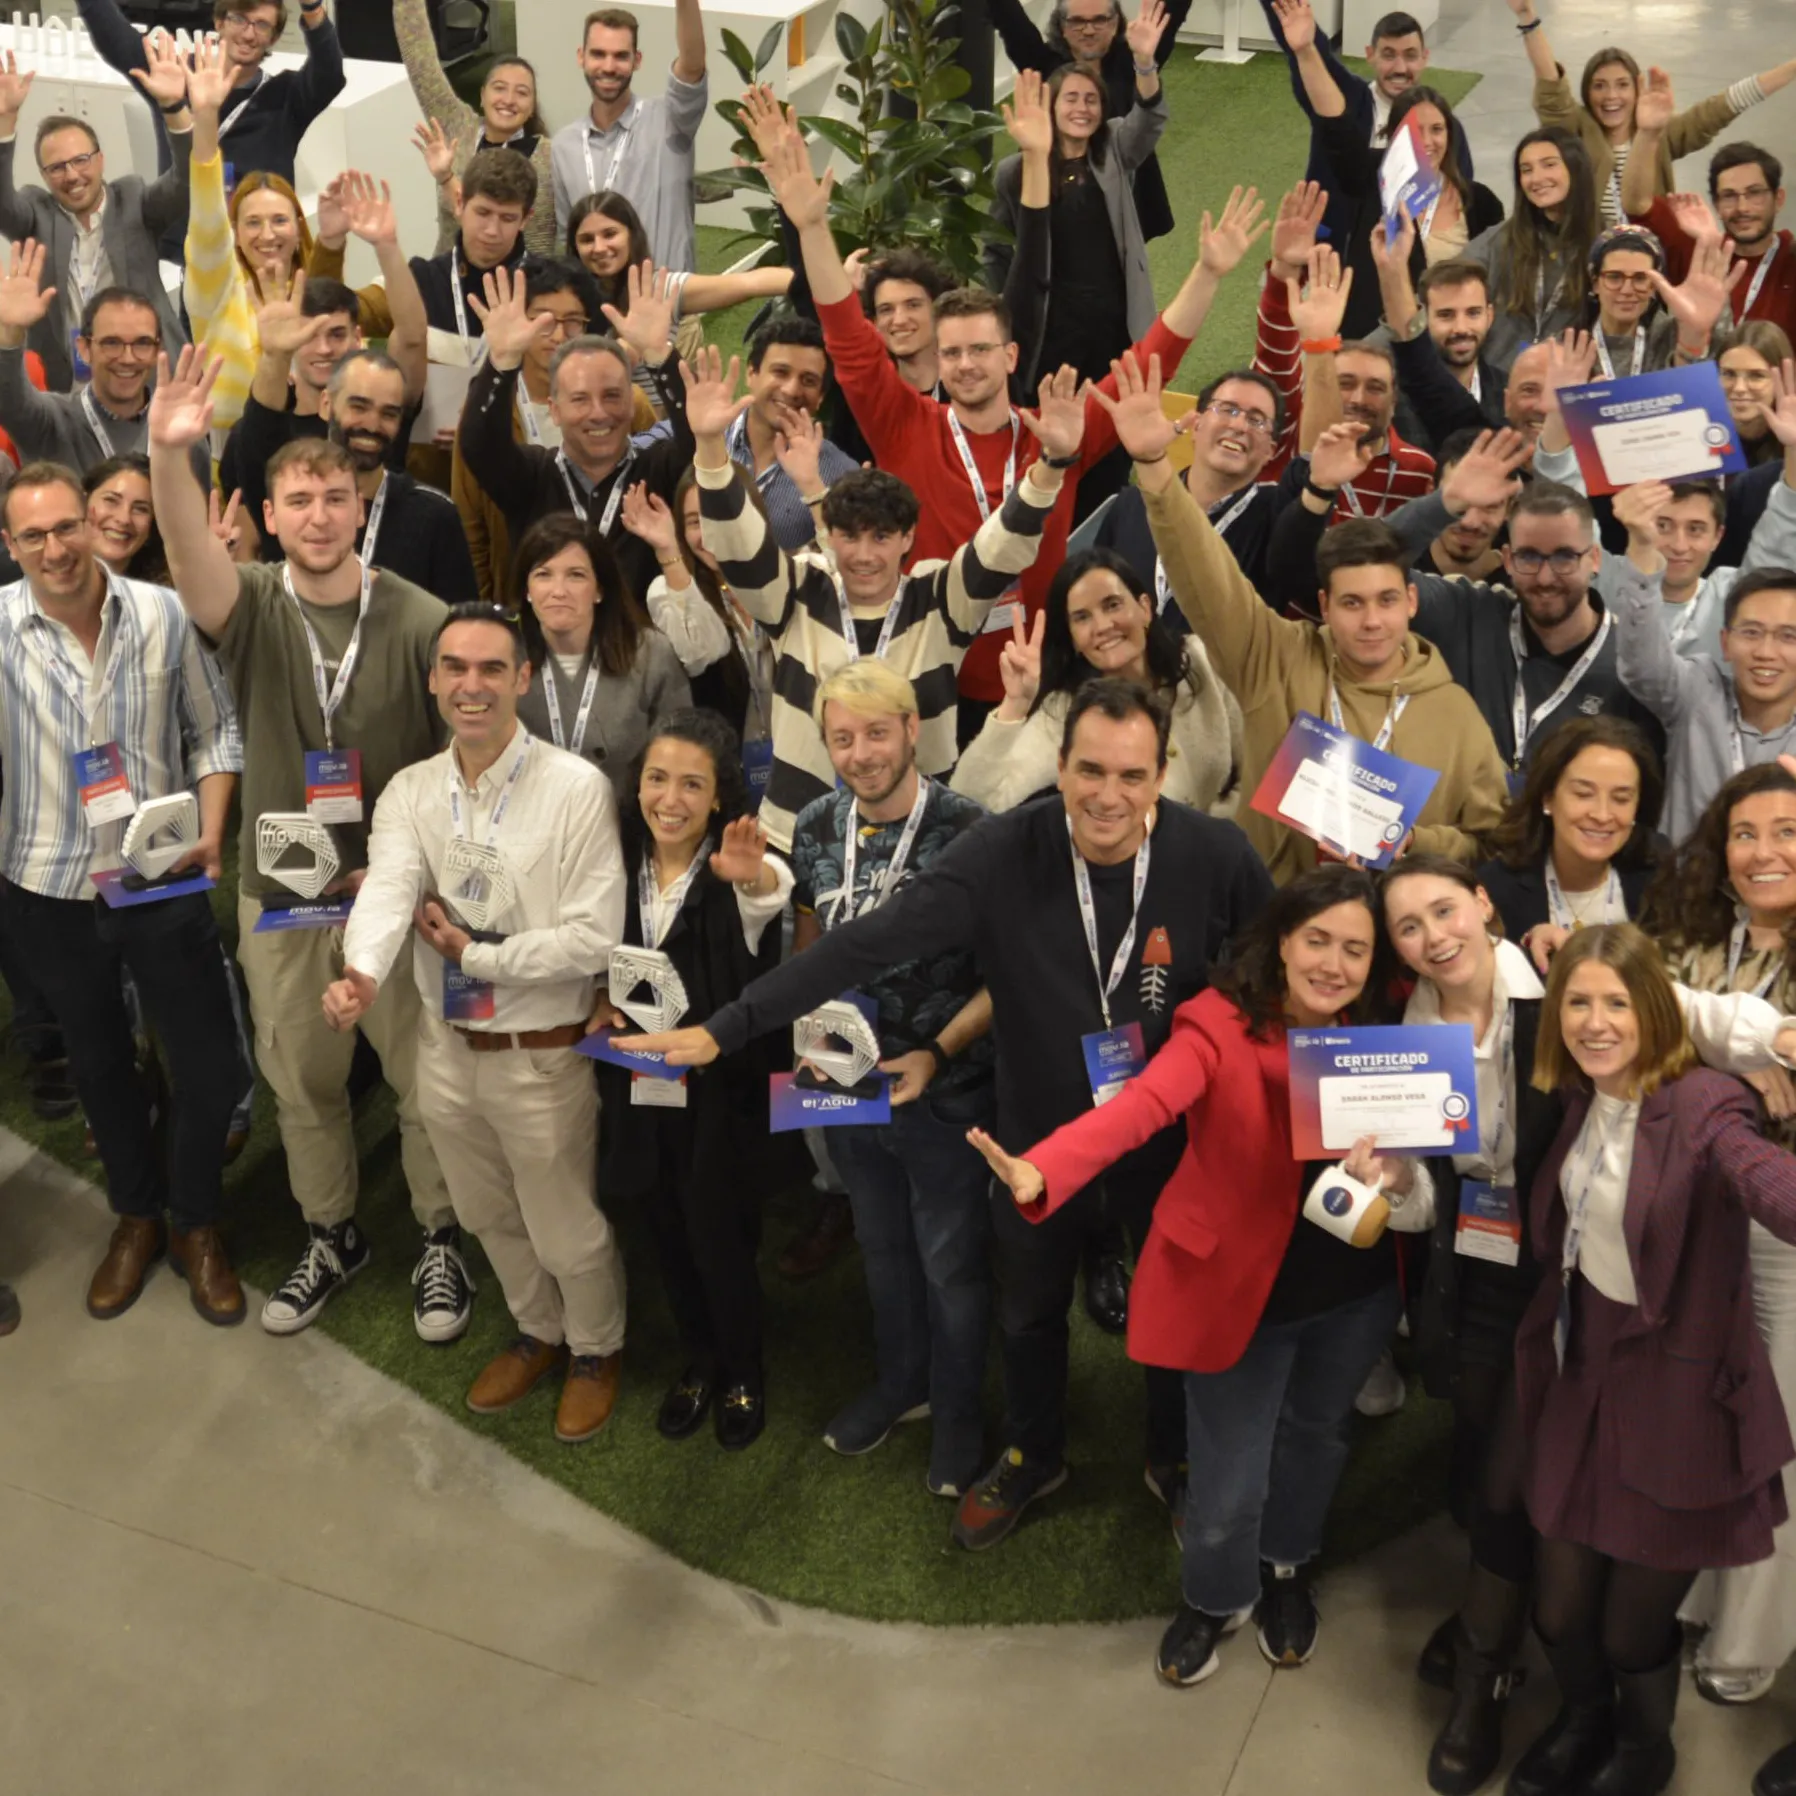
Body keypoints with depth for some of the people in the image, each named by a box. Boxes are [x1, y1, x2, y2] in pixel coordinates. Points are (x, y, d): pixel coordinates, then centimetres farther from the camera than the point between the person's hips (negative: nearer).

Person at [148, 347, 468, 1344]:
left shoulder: (420, 620, -10)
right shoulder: (251, 606, -6)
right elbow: (189, 553, -29)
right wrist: (167, 455, -48)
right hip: (278, 894, 2)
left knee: (425, 1077, 10)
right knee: (300, 1080, 17)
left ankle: (441, 1242, 31)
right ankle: (331, 1236, 39)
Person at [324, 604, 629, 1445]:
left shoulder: (576, 789, -18)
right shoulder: (409, 792, -3)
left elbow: (594, 936, -21)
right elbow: (387, 891, -20)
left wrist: (477, 953, -17)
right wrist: (361, 974, -40)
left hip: (541, 1055, -5)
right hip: (446, 1048, 5)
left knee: (567, 1231, 13)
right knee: (490, 1220, 25)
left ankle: (596, 1350, 43)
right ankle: (538, 1333, 52)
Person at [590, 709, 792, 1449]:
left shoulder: (733, 874, -18)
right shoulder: (623, 862, -3)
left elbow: (771, 895, -43)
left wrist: (754, 878, -66)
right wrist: (602, 1000, -8)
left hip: (720, 1091, -5)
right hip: (641, 1086, 5)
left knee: (718, 1239, 5)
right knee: (668, 1235, 18)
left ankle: (745, 1373, 30)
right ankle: (698, 1361, 40)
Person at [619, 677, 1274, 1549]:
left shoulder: (1216, 855, -23)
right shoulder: (1004, 853, -24)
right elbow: (870, 942, -28)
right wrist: (724, 1027, -32)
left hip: (1171, 1141, 0)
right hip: (1040, 1139, 1)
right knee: (1028, 1313, 24)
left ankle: (1175, 1460, 54)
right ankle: (1032, 1457, 54)